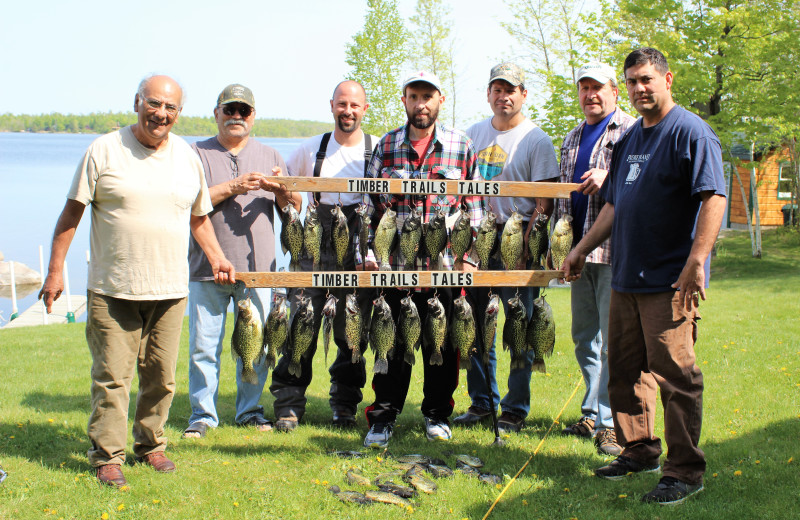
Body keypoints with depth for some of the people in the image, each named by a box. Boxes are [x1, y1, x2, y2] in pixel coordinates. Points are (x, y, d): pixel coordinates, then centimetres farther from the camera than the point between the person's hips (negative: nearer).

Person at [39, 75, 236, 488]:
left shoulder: (188, 157, 9)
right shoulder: (104, 151, -3)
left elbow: (199, 216, 22)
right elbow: (72, 212, -1)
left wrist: (216, 257, 12)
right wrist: (55, 270, -4)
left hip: (170, 291, 4)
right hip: (112, 291, -3)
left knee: (161, 376, 10)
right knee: (111, 376, -3)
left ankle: (151, 445, 27)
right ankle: (107, 457, 9)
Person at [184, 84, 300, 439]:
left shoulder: (269, 156, 15)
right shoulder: (197, 154, 8)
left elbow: (294, 208, 10)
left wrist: (282, 190, -12)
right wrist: (232, 187, -14)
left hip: (257, 267, 2)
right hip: (207, 267, -2)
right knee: (204, 345, 0)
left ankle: (250, 410, 19)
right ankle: (202, 414, 13)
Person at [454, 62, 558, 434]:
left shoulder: (536, 139, -2)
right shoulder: (472, 134, 13)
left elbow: (544, 203, -7)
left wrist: (525, 247, -15)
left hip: (517, 234, -5)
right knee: (476, 322, 9)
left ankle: (515, 410, 8)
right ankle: (481, 402, 21)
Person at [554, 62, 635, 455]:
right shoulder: (572, 139, 21)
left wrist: (609, 179, -23)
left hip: (615, 250, -7)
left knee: (613, 341, -7)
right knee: (585, 338, 12)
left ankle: (610, 422, -2)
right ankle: (592, 414, 22)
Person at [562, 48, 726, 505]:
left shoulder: (690, 132, -8)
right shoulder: (630, 138, 17)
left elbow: (714, 198, -17)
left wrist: (696, 261, -24)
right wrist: (582, 248, 22)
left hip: (671, 282, -8)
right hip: (626, 278, 8)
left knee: (675, 375, -6)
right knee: (625, 371, 14)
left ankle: (685, 471, 4)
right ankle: (639, 451, 29)